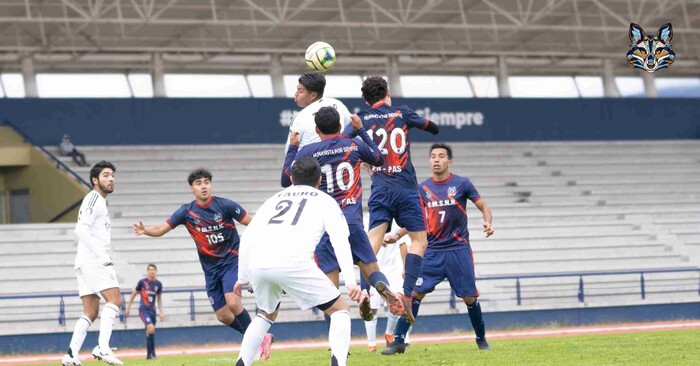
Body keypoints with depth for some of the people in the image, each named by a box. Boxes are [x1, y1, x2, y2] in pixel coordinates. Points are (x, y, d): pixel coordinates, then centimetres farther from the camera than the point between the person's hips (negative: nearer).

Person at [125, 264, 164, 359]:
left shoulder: (158, 284, 5)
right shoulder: (142, 282, -6)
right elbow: (134, 294, 5)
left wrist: (161, 311, 12)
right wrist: (128, 307, 7)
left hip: (152, 310, 5)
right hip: (143, 309, -5)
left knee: (150, 332, 11)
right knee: (151, 328, -22)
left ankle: (149, 354, 23)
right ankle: (152, 352, -16)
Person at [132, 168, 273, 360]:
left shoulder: (225, 205, -11)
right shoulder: (187, 212, -3)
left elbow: (252, 224, -6)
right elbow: (161, 229, -6)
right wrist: (144, 230, -26)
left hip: (232, 261, -4)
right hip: (211, 268, 4)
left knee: (233, 302, -26)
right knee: (223, 316, 2)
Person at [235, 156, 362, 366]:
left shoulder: (274, 199, 32)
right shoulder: (325, 201, 21)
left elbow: (248, 237, 25)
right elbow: (340, 240, 5)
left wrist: (242, 277, 33)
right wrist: (350, 281, -4)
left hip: (258, 264, 4)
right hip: (293, 262, -4)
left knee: (266, 315, 32)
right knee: (340, 310, 10)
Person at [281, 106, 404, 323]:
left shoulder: (307, 152, -1)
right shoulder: (355, 146, 8)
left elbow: (286, 181, 10)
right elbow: (379, 160, 28)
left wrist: (291, 148, 19)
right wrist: (361, 131, 35)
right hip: (353, 221, 2)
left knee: (331, 285, 0)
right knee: (370, 267, 5)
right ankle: (383, 289, -29)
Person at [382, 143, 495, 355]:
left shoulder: (462, 184, -2)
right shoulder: (423, 188, 6)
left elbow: (483, 208, 4)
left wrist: (487, 223, -17)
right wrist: (397, 236, -1)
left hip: (458, 250, -2)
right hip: (432, 252, 2)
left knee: (469, 297, 1)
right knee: (415, 292, -9)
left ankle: (481, 340, 22)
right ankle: (398, 341, -6)